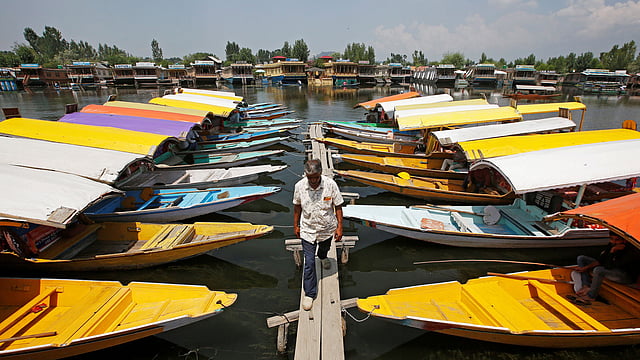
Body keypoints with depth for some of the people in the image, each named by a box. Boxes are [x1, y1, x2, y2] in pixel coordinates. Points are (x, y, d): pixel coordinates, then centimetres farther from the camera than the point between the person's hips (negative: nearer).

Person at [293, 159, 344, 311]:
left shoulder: (330, 184, -21)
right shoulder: (299, 186, -17)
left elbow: (338, 207, -10)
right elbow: (297, 207, -1)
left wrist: (339, 227, -9)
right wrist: (296, 225, 7)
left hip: (327, 228, 1)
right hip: (308, 230, -1)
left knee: (325, 248, 30)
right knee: (309, 262, 1)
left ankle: (323, 257, 68)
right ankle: (309, 294, 17)